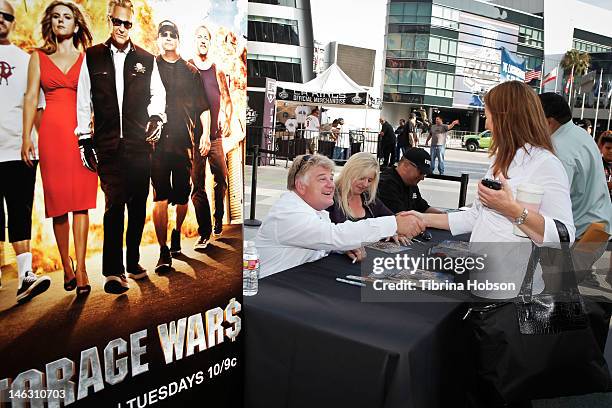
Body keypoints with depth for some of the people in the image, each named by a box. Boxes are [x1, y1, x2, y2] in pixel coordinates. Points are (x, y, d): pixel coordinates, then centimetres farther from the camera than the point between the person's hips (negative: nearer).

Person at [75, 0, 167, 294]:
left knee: (138, 205, 8)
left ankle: (132, 262, 23)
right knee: (114, 204, -8)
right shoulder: (92, 57, 8)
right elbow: (83, 102, 7)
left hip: (140, 143, 2)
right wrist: (85, 141, 3)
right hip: (107, 145, -2)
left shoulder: (146, 60, 12)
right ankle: (113, 271, -1)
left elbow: (157, 93, 10)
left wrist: (157, 117, -11)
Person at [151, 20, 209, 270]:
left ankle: (177, 232, 34)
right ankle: (164, 252, -2)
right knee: (160, 198, -8)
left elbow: (203, 107, 12)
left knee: (182, 196, 7)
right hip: (157, 140, -1)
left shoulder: (191, 72, 13)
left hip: (184, 141, 2)